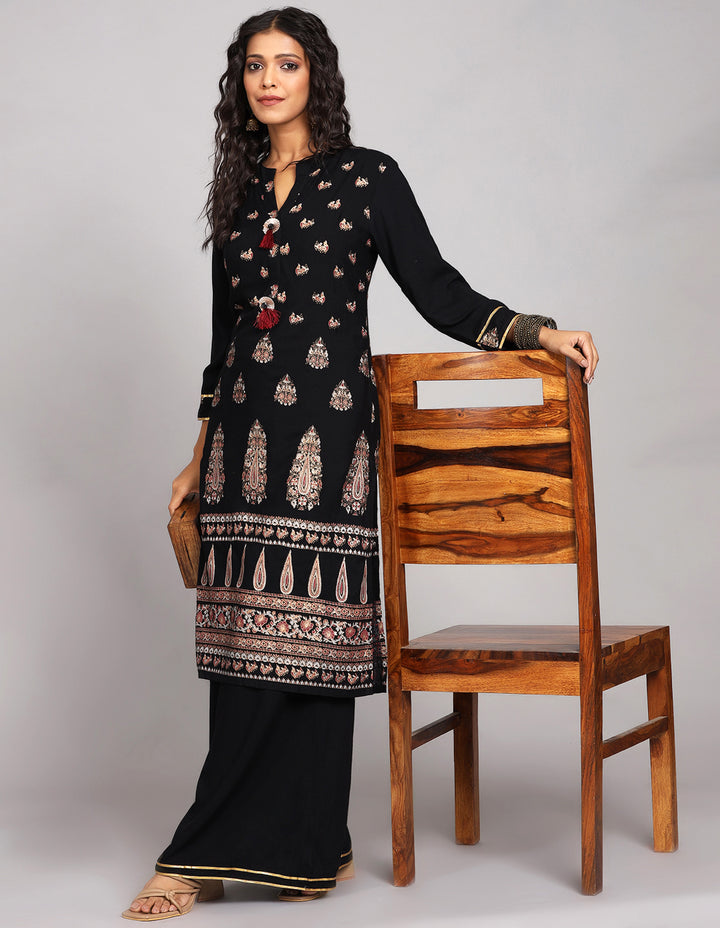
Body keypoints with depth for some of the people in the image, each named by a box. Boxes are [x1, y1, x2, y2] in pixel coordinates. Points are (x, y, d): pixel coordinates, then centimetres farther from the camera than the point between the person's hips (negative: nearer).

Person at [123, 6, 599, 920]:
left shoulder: (367, 178, 2)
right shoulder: (238, 193, 16)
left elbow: (442, 296, 2)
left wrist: (539, 332, -12)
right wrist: (199, 457, 20)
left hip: (328, 426, -5)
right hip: (245, 431, 5)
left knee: (304, 634, -7)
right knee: (247, 643, 0)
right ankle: (309, 848, 10)